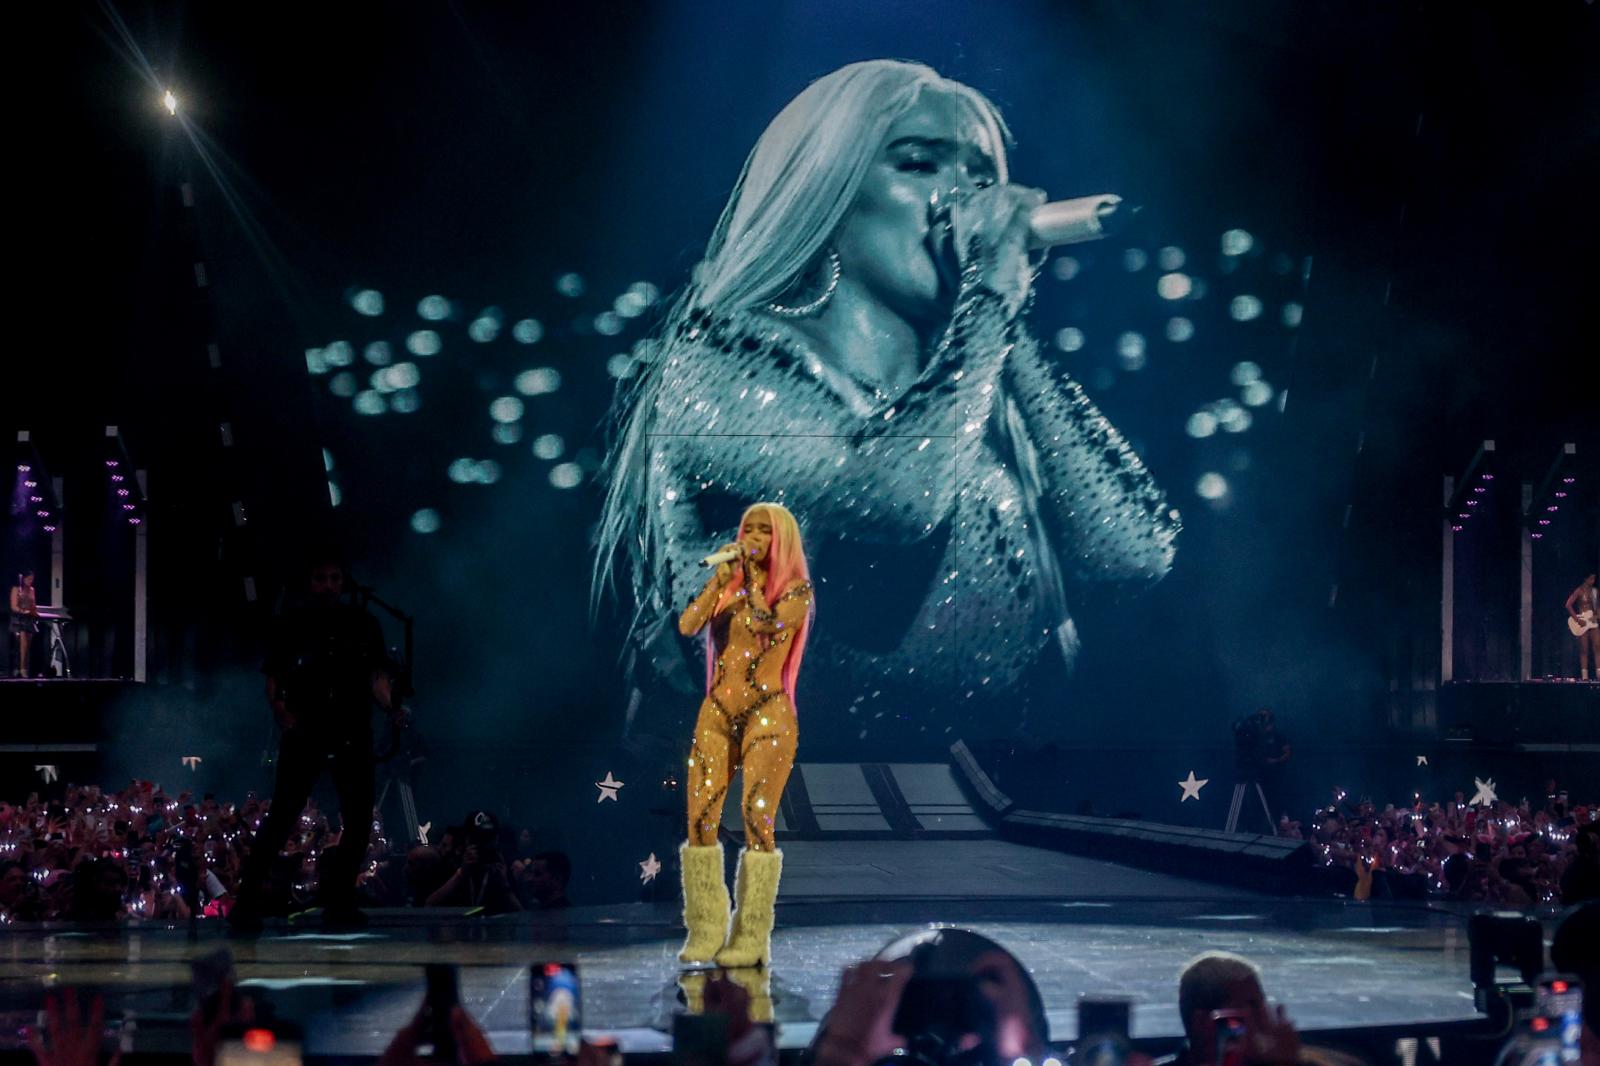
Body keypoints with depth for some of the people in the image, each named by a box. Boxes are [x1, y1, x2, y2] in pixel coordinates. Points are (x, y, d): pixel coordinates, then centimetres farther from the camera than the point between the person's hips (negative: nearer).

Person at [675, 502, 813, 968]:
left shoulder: (796, 590, 0)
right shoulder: (729, 583, 12)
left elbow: (768, 625, -19)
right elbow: (687, 626, -3)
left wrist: (750, 576, -13)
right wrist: (719, 579, -8)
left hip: (768, 713, -5)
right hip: (717, 711, 5)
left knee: (758, 819, -10)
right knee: (701, 818, -3)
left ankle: (751, 938, -6)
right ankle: (705, 931, 3)